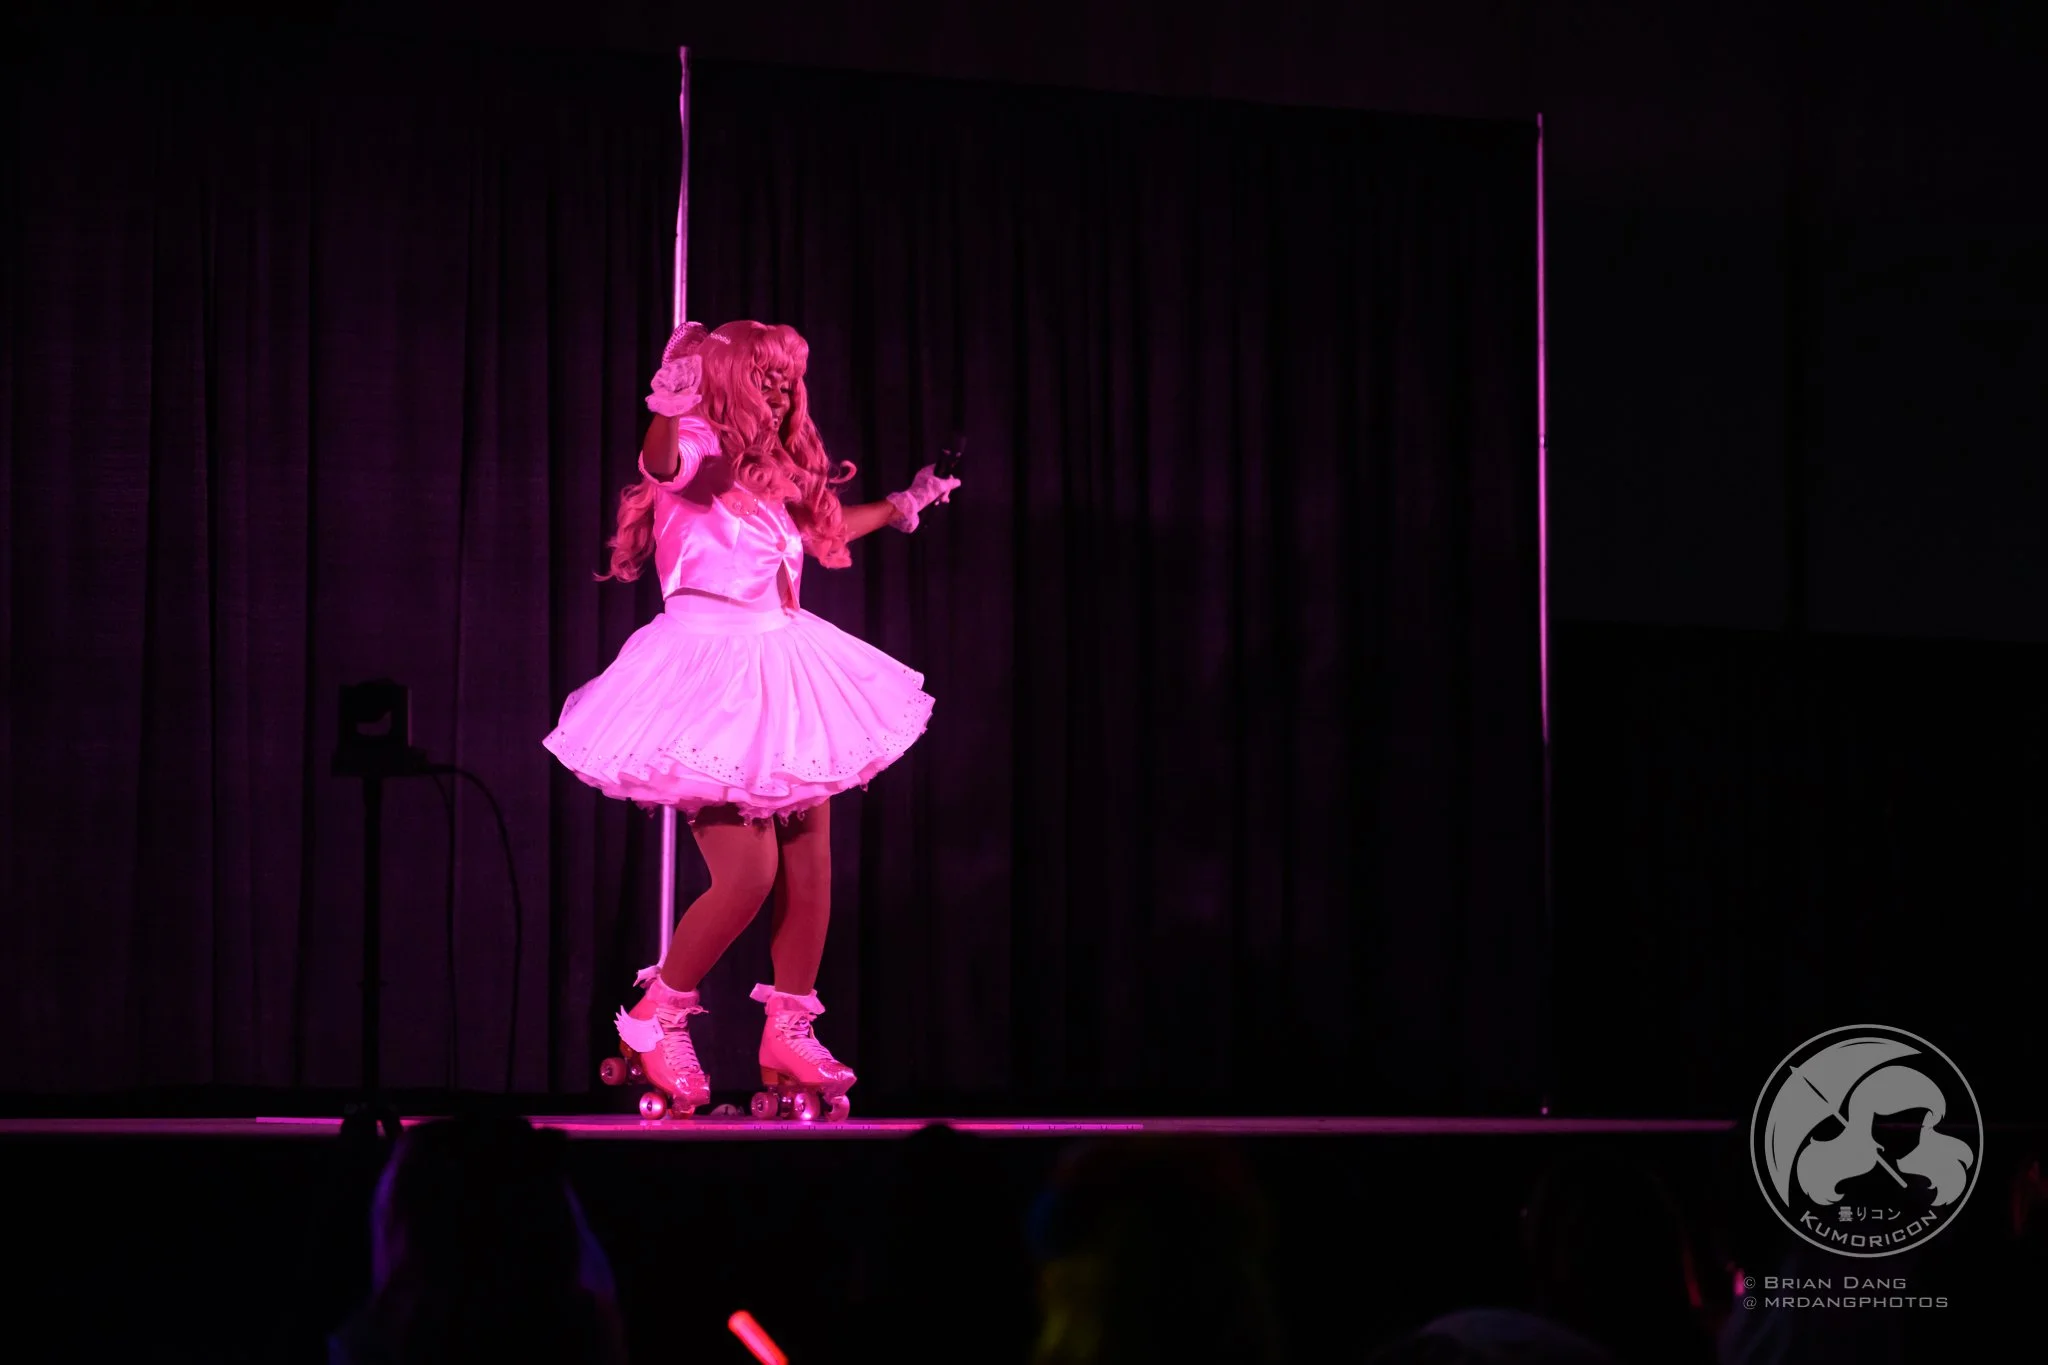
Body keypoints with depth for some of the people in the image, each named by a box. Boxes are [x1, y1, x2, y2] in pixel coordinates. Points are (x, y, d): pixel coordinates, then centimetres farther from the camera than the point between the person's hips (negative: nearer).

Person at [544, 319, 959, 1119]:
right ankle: (657, 1019, 7)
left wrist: (900, 508, 43)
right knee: (748, 875, -13)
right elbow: (660, 464, -34)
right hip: (712, 680, -8)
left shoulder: (775, 478, 15)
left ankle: (788, 1035, 16)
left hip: (780, 679, 8)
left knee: (811, 870, 4)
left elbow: (820, 535, 35)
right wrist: (669, 407, -53)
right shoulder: (696, 456, -9)